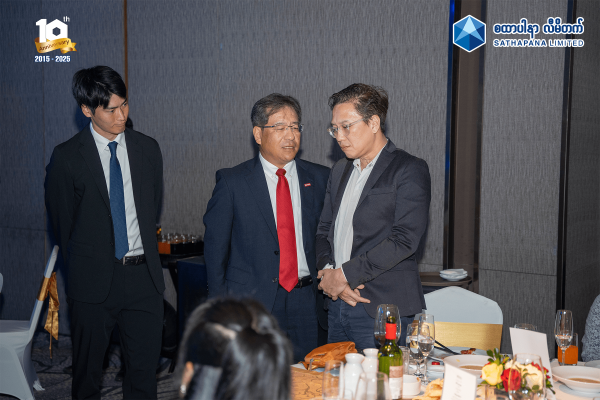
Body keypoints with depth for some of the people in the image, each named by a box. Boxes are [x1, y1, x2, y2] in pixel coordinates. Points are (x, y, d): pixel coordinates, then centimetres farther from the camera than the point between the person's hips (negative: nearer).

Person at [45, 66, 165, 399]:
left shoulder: (147, 149, 6)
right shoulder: (67, 157, -5)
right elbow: (62, 222, 3)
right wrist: (82, 267, 10)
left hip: (143, 274, 3)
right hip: (93, 279, -3)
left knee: (145, 369, 8)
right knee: (87, 370, 10)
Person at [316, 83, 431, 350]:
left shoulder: (410, 170, -6)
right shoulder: (340, 171, 17)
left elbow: (404, 240, -15)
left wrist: (344, 274, -14)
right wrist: (327, 272, -3)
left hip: (383, 309, -6)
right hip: (337, 305, 6)